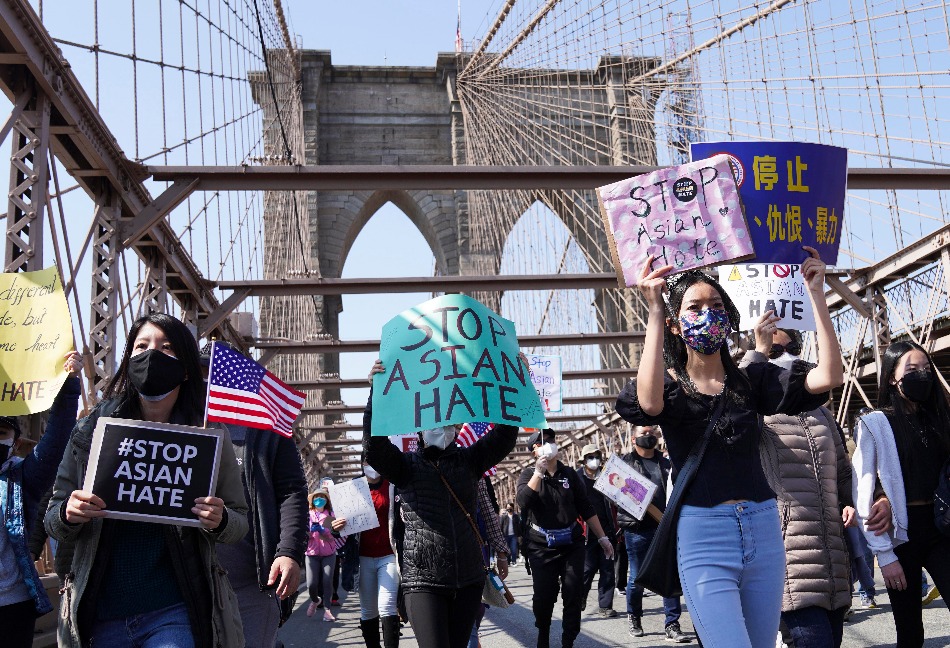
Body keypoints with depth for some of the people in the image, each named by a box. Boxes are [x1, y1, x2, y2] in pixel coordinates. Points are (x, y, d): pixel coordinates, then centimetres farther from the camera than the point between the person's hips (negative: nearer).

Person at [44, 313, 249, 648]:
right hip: (101, 617, 2)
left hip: (173, 615, -2)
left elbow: (240, 521, 4)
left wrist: (220, 521, -18)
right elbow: (53, 524, 8)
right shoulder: (90, 432, 3)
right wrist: (67, 515, -14)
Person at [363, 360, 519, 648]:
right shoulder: (406, 465, 4)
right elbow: (374, 446, -12)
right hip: (423, 579, -3)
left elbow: (503, 436, 1)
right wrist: (377, 392, -20)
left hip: (468, 578, 3)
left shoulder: (467, 460, 11)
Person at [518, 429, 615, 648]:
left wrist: (602, 537, 9)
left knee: (574, 595, -3)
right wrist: (539, 472, -19)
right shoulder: (529, 474, 3)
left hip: (572, 544, 2)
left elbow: (586, 508, 12)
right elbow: (523, 501, -17)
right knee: (543, 596, -1)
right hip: (542, 547, -2)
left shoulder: (569, 473, 9)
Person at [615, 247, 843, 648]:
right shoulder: (669, 384, 1)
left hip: (763, 530, 4)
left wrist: (816, 294, -6)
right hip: (703, 538, -3)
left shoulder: (751, 380, 8)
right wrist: (654, 312, -25)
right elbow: (650, 402, -25)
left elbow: (828, 377, -4)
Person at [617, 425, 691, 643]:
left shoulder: (666, 464, 16)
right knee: (637, 578, 5)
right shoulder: (624, 462, 5)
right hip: (637, 529, -3)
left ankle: (672, 625, 0)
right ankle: (633, 617, 26)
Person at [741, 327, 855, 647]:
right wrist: (758, 351, -16)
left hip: (833, 555, 7)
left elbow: (843, 472, 31)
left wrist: (849, 504, 10)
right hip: (790, 557, -7)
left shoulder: (821, 414, 22)